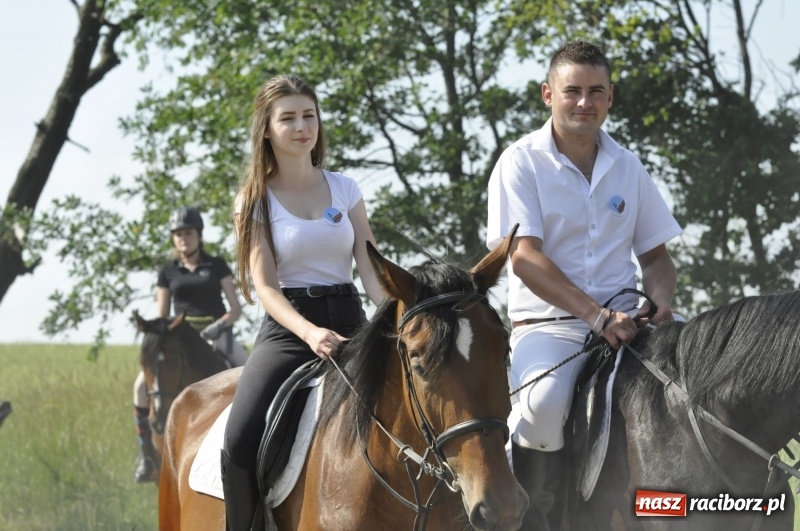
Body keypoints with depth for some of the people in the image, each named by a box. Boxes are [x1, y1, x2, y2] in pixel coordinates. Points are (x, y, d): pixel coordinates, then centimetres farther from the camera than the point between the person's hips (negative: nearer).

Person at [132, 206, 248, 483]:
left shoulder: (217, 266, 5)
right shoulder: (168, 272, 9)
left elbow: (236, 307, 1)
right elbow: (161, 316, 10)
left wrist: (220, 324, -18)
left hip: (217, 336, -1)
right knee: (142, 384, -21)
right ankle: (147, 452, -11)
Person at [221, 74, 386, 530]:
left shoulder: (345, 190, 11)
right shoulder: (255, 200, 2)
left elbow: (372, 269, 3)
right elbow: (266, 287, -7)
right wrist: (310, 333, -26)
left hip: (349, 323, 3)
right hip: (287, 330, -3)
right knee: (241, 444, -25)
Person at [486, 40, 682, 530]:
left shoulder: (627, 167, 14)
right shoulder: (522, 163, -1)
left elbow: (656, 255, 18)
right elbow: (525, 258, -12)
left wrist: (659, 302, -7)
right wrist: (597, 316, -23)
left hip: (625, 317, 5)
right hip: (548, 322, -5)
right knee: (546, 402, -37)